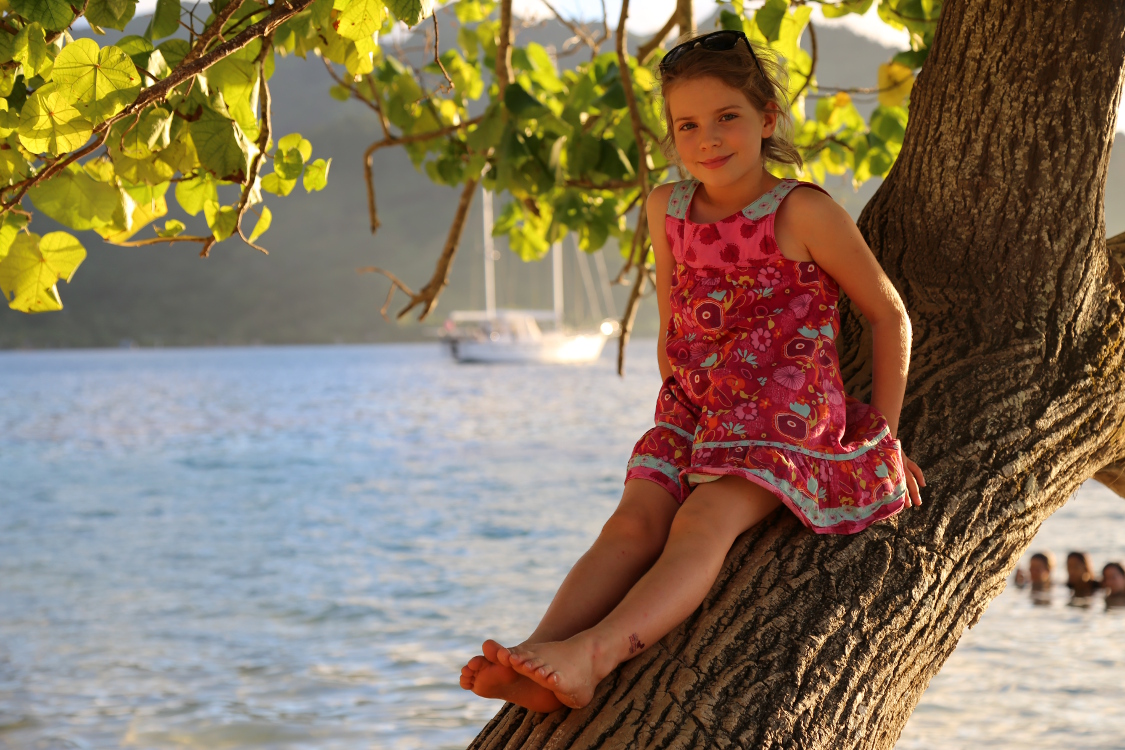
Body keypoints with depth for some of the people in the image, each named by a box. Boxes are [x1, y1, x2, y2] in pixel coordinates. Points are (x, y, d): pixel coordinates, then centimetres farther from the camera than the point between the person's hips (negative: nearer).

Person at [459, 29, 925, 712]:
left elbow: (890, 316, 2)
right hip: (695, 416, 5)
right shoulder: (667, 208, 10)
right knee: (632, 524, -19)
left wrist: (884, 427, -1)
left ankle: (593, 653, -51)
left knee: (702, 522, -29)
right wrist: (678, 416, 16)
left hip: (787, 418, -5)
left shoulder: (802, 213, -6)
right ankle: (539, 663, -38)